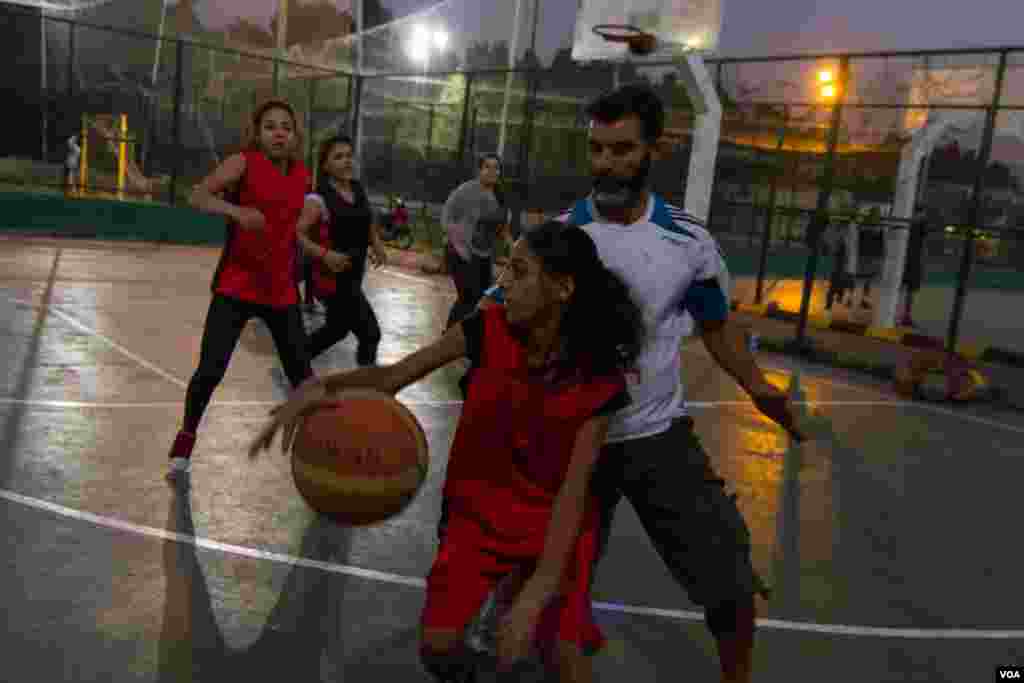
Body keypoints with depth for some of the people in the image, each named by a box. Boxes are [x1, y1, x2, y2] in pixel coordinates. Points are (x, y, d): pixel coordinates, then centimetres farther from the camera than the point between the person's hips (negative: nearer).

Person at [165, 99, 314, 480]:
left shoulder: (303, 175, 6)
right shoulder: (243, 163, -9)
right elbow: (198, 197, -22)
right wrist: (235, 211, -37)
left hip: (281, 291, 4)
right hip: (235, 287, -4)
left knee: (300, 372, 9)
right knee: (210, 371, -8)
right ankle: (186, 439, 17)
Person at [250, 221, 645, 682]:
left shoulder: (598, 379, -22)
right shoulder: (489, 330, -17)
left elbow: (574, 490, -21)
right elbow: (392, 377, -14)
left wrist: (537, 593, -29)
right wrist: (323, 385, -35)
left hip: (554, 524, -1)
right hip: (478, 511, 2)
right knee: (437, 646, -2)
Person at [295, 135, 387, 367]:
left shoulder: (359, 191, 5)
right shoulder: (318, 199, -16)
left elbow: (369, 222, 22)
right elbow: (297, 233, -21)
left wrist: (377, 245, 5)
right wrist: (324, 254, -33)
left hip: (354, 275, 9)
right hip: (333, 278, -8)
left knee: (336, 330, 23)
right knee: (370, 334, -9)